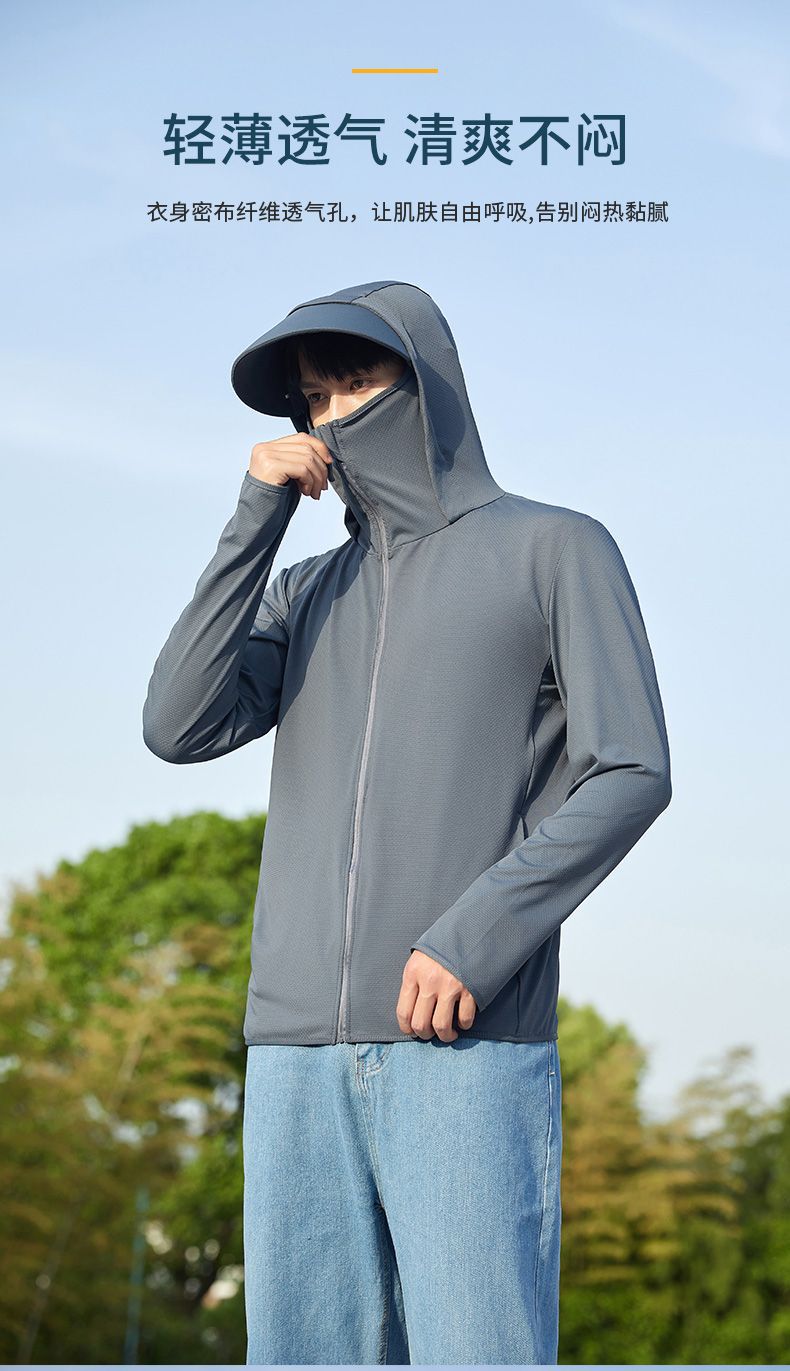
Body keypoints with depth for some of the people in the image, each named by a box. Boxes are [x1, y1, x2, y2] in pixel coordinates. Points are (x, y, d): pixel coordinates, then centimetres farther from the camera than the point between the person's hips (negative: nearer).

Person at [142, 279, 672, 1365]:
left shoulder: (556, 551, 9)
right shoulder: (306, 594, 22)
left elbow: (631, 774, -2)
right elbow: (180, 728, 5)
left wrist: (478, 933, -14)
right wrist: (257, 514, 3)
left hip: (473, 1045, -5)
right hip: (298, 1053, 5)